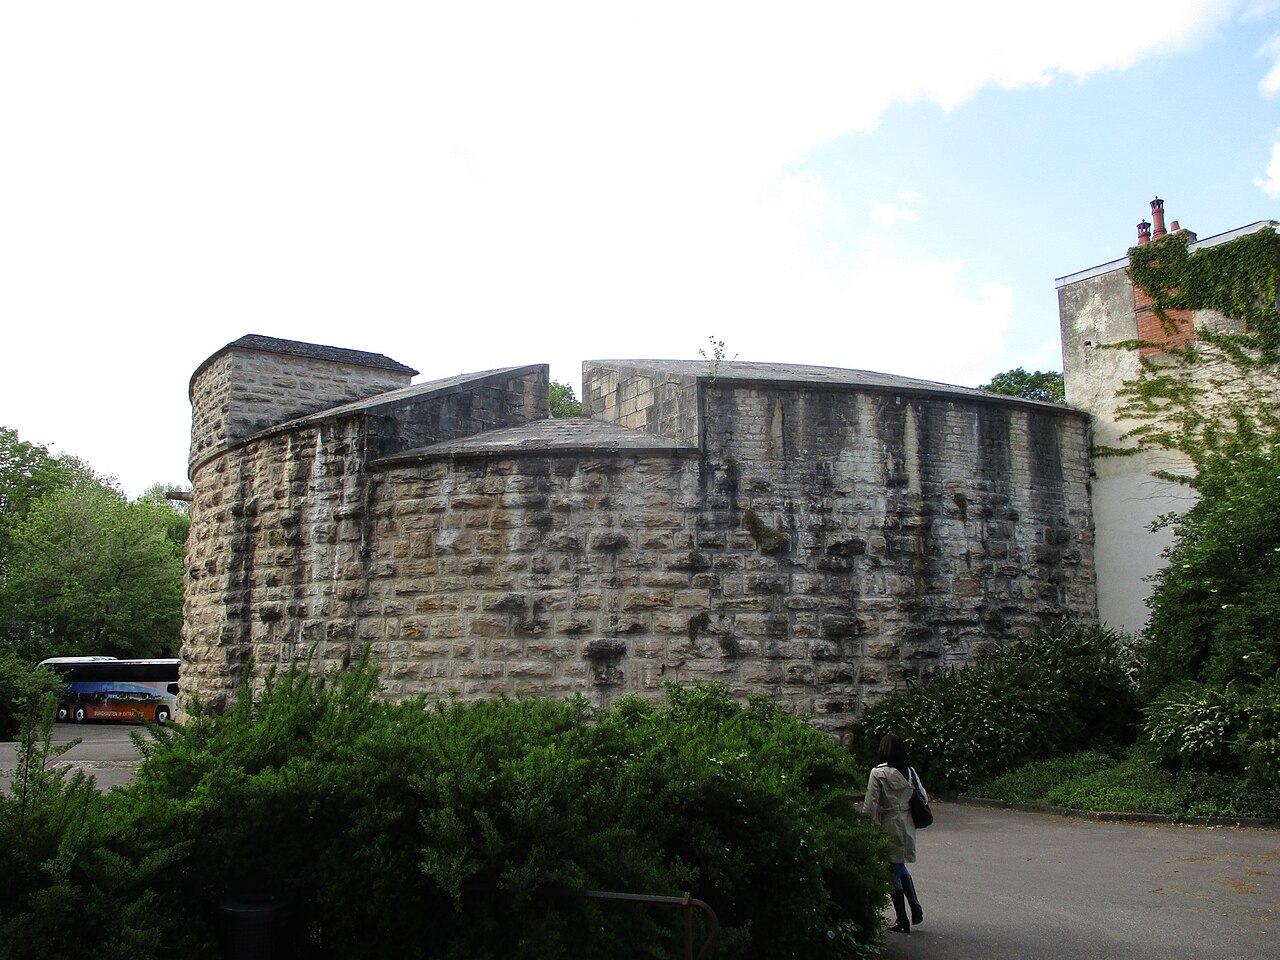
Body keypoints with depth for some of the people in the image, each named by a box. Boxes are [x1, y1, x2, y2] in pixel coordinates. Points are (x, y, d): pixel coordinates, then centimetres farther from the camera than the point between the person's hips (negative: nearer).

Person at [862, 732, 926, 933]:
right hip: (907, 825, 5)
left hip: (888, 826, -5)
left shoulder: (878, 773, -15)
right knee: (901, 868, 25)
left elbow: (870, 805, -16)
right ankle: (915, 907, 15)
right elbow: (924, 798, 7)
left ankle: (902, 921, 13)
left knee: (893, 873, 6)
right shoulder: (910, 772, 0)